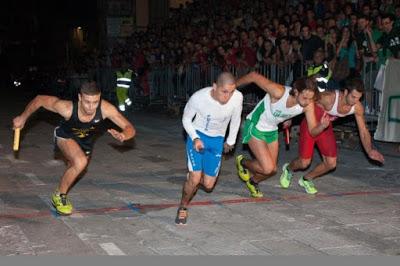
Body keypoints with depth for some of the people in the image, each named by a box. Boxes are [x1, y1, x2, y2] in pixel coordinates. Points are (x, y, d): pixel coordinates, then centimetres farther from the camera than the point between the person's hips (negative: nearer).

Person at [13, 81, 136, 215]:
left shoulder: (106, 108, -38)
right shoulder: (67, 108, -41)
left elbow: (130, 128, -33)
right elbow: (39, 99, -25)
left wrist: (122, 136, -56)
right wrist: (23, 118, -14)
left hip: (86, 141, 4)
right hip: (65, 136, -4)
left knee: (74, 169, 26)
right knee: (80, 162, -31)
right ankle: (59, 196, -7)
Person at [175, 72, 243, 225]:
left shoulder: (237, 97, -24)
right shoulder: (198, 97, -28)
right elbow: (186, 119, -8)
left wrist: (231, 141, 12)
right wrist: (195, 138, -22)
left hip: (217, 140, 3)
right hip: (197, 136, -2)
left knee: (208, 185, 3)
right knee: (195, 178, -16)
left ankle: (193, 177, 41)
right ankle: (183, 208, 13)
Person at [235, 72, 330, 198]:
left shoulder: (308, 105, -22)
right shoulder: (279, 92, -37)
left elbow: (313, 131, -15)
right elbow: (253, 76, -27)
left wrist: (322, 125, -38)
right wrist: (233, 85, -12)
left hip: (272, 130, 6)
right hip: (255, 126, -6)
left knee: (272, 170, 11)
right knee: (267, 168, -15)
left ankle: (253, 181, 44)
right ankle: (242, 162, 16)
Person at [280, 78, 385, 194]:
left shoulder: (357, 107, -20)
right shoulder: (328, 98, -36)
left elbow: (363, 131, -9)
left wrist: (370, 151, -24)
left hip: (326, 127, 5)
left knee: (331, 163, -2)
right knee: (304, 163, -5)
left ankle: (306, 179, 25)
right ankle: (288, 169, 32)